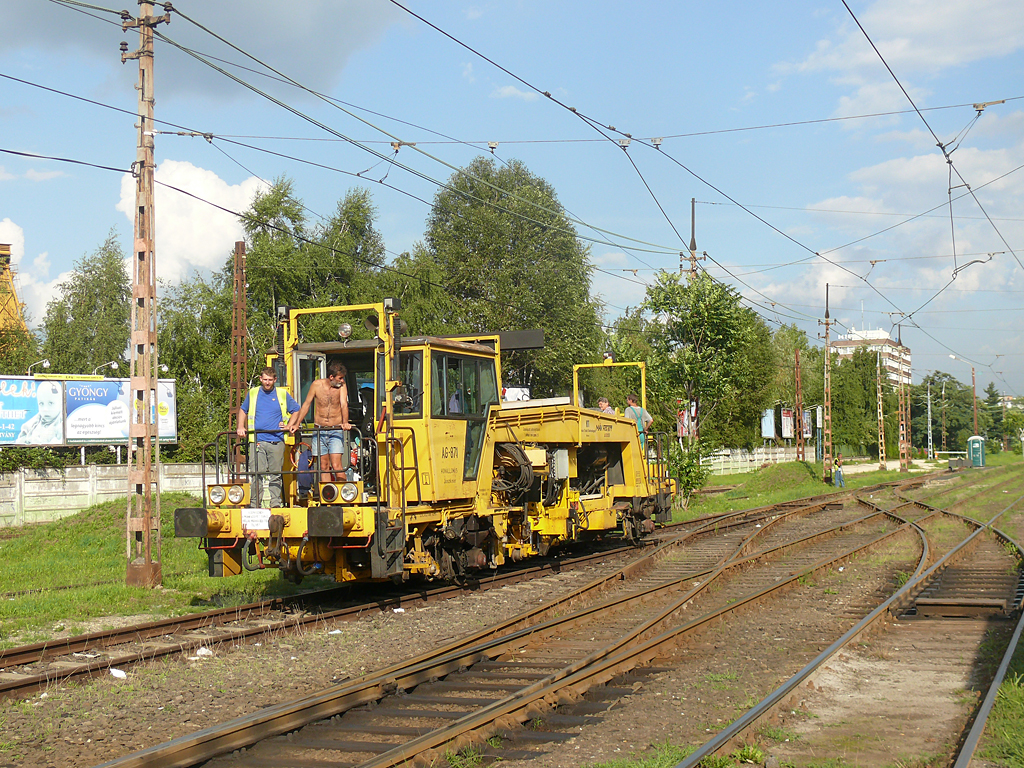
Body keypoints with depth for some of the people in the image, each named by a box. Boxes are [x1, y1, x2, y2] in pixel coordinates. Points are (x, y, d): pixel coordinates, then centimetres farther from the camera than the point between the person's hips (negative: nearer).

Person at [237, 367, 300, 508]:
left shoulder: (283, 394, 9)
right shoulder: (252, 393, 12)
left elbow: (296, 410, 20)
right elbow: (243, 410, 26)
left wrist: (289, 426, 7)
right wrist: (241, 427, 12)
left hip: (276, 440, 0)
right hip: (257, 440, 0)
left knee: (275, 474, 4)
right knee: (256, 473, -5)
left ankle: (276, 503, 9)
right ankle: (255, 504, -2)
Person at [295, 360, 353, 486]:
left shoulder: (342, 386, -3)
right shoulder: (316, 385, -2)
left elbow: (344, 405, -14)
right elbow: (306, 405, 8)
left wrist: (345, 423, -31)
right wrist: (297, 424, 5)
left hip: (336, 430, -2)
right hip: (319, 431, 2)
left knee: (337, 465, -12)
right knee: (323, 465, 4)